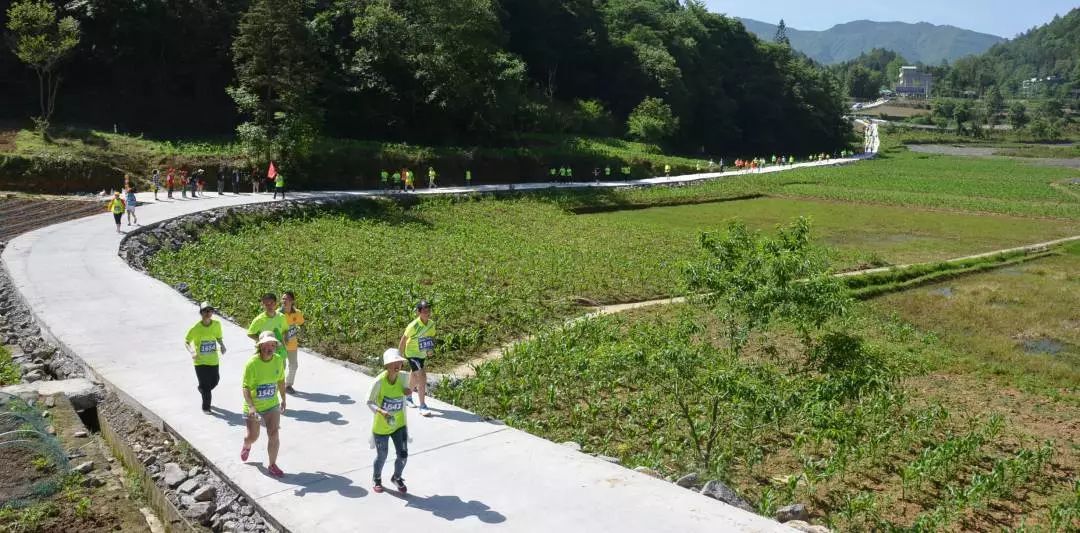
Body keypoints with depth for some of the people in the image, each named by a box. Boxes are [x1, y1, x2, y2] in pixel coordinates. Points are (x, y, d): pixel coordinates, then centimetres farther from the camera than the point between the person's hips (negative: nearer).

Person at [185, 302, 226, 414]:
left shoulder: (217, 324, -7)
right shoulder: (196, 328, -17)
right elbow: (186, 342, -7)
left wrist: (222, 345, -13)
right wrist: (192, 352, -25)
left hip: (213, 360, 3)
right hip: (200, 361, -3)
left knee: (215, 380, 14)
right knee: (205, 385, 1)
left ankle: (202, 389, 49)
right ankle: (206, 407, 20)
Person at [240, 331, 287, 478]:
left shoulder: (279, 360, -10)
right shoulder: (252, 363, -24)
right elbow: (245, 387, -23)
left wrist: (283, 399, 13)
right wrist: (251, 406, -34)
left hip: (272, 405, 2)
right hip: (253, 406, -2)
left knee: (274, 434, -6)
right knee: (253, 436, 13)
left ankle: (272, 465, 10)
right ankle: (246, 446, 51)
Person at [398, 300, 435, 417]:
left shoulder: (432, 324, -9)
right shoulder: (413, 326, -26)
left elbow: (432, 337, 8)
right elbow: (403, 339, -15)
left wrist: (431, 349, -10)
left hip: (423, 354, 7)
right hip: (412, 353, -7)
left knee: (415, 376, 24)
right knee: (422, 377, -18)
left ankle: (408, 396, 49)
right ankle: (422, 406, -14)